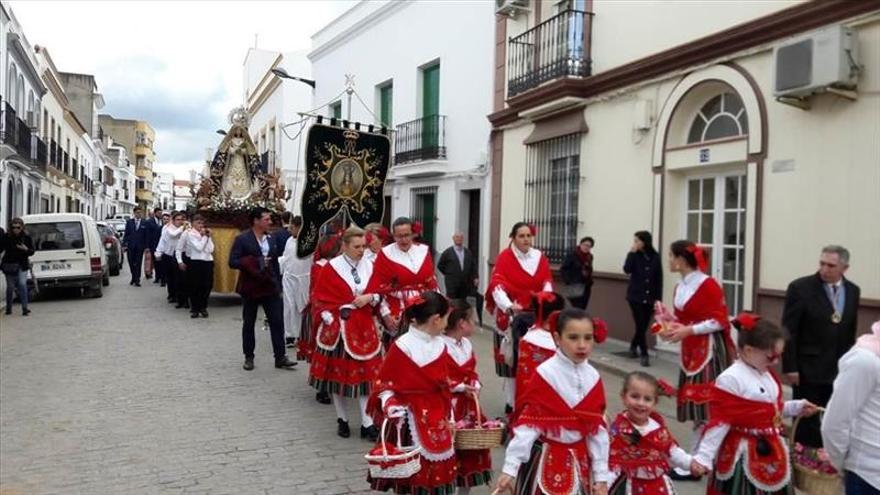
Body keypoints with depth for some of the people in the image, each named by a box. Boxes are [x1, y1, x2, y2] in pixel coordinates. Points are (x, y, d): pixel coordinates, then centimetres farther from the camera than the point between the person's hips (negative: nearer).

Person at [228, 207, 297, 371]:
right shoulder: (242, 239, -8)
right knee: (248, 323, 9)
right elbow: (232, 262, -13)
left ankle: (280, 357, 5)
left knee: (277, 321, -1)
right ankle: (249, 357, 22)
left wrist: (278, 285, 7)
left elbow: (275, 263, 10)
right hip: (250, 287, -3)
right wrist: (255, 263, -22)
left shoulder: (270, 239, 7)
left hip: (270, 286, 4)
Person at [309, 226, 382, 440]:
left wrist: (370, 298, -10)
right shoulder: (332, 267, -7)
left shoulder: (369, 266, 4)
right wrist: (330, 321, -13)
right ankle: (342, 420, 23)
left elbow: (379, 293, 10)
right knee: (338, 373, 7)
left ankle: (367, 423, 6)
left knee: (365, 373, 2)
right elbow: (321, 299, -5)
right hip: (338, 326, -3)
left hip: (364, 327, 3)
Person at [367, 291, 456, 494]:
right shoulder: (402, 347, -15)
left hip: (437, 419, 5)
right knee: (409, 471, 4)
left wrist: (448, 416, 12)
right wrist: (389, 405, -23)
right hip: (410, 421, -5)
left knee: (436, 471, 11)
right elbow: (384, 384, -7)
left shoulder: (440, 345, 3)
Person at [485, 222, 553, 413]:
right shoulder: (505, 257, -9)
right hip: (511, 315, -3)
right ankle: (512, 401, 11)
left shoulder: (540, 257, 5)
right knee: (512, 358, 2)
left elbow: (547, 282, -1)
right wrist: (509, 306, -36)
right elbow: (497, 285, -20)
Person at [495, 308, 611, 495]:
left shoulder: (593, 378, -2)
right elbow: (527, 424, -15)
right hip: (545, 460, -4)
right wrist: (510, 467, -16)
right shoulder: (545, 374, -16)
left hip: (580, 460, 5)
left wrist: (601, 475, 5)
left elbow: (598, 427, 4)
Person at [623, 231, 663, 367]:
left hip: (650, 297, 2)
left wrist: (658, 298, -2)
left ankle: (633, 347, 34)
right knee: (640, 325, -6)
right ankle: (644, 355, 4)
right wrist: (631, 253, -19)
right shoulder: (635, 255, -3)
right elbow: (627, 270, -19)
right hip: (636, 296, -2)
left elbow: (659, 279, 2)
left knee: (644, 325, 9)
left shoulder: (655, 257, 0)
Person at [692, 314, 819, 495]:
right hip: (744, 456, -8)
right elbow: (720, 421, -21)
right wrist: (703, 456, -24)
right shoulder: (730, 379, -21)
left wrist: (797, 407, 10)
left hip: (771, 452, 9)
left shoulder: (768, 375, 7)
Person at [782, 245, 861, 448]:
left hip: (840, 370, 4)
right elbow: (789, 331, -11)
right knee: (806, 421, 5)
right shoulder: (800, 288, -10)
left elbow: (851, 331, 13)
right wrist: (790, 367, -13)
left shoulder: (853, 291, 6)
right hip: (808, 368, -4)